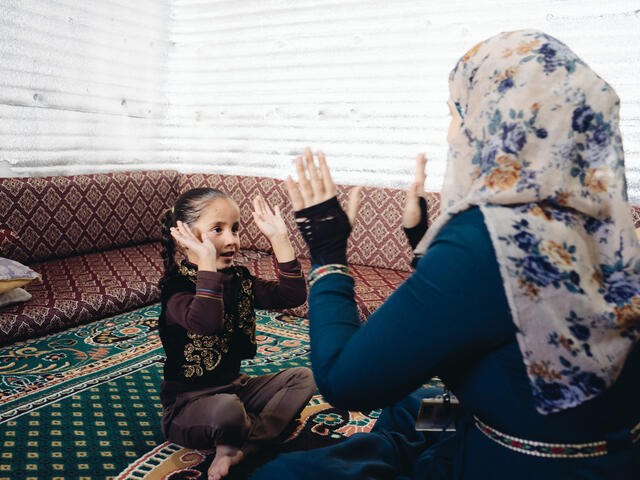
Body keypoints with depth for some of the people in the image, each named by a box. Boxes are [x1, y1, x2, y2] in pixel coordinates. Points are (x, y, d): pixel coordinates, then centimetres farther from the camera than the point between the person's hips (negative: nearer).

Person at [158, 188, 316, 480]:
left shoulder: (238, 279, 2)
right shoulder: (177, 286, -19)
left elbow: (293, 296, -7)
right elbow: (206, 323, -40)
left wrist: (279, 239, -12)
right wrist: (207, 263, -41)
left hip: (233, 385, 8)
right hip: (187, 402, -8)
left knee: (303, 377, 1)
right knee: (227, 410, -40)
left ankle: (238, 449, -16)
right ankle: (263, 431, -2)